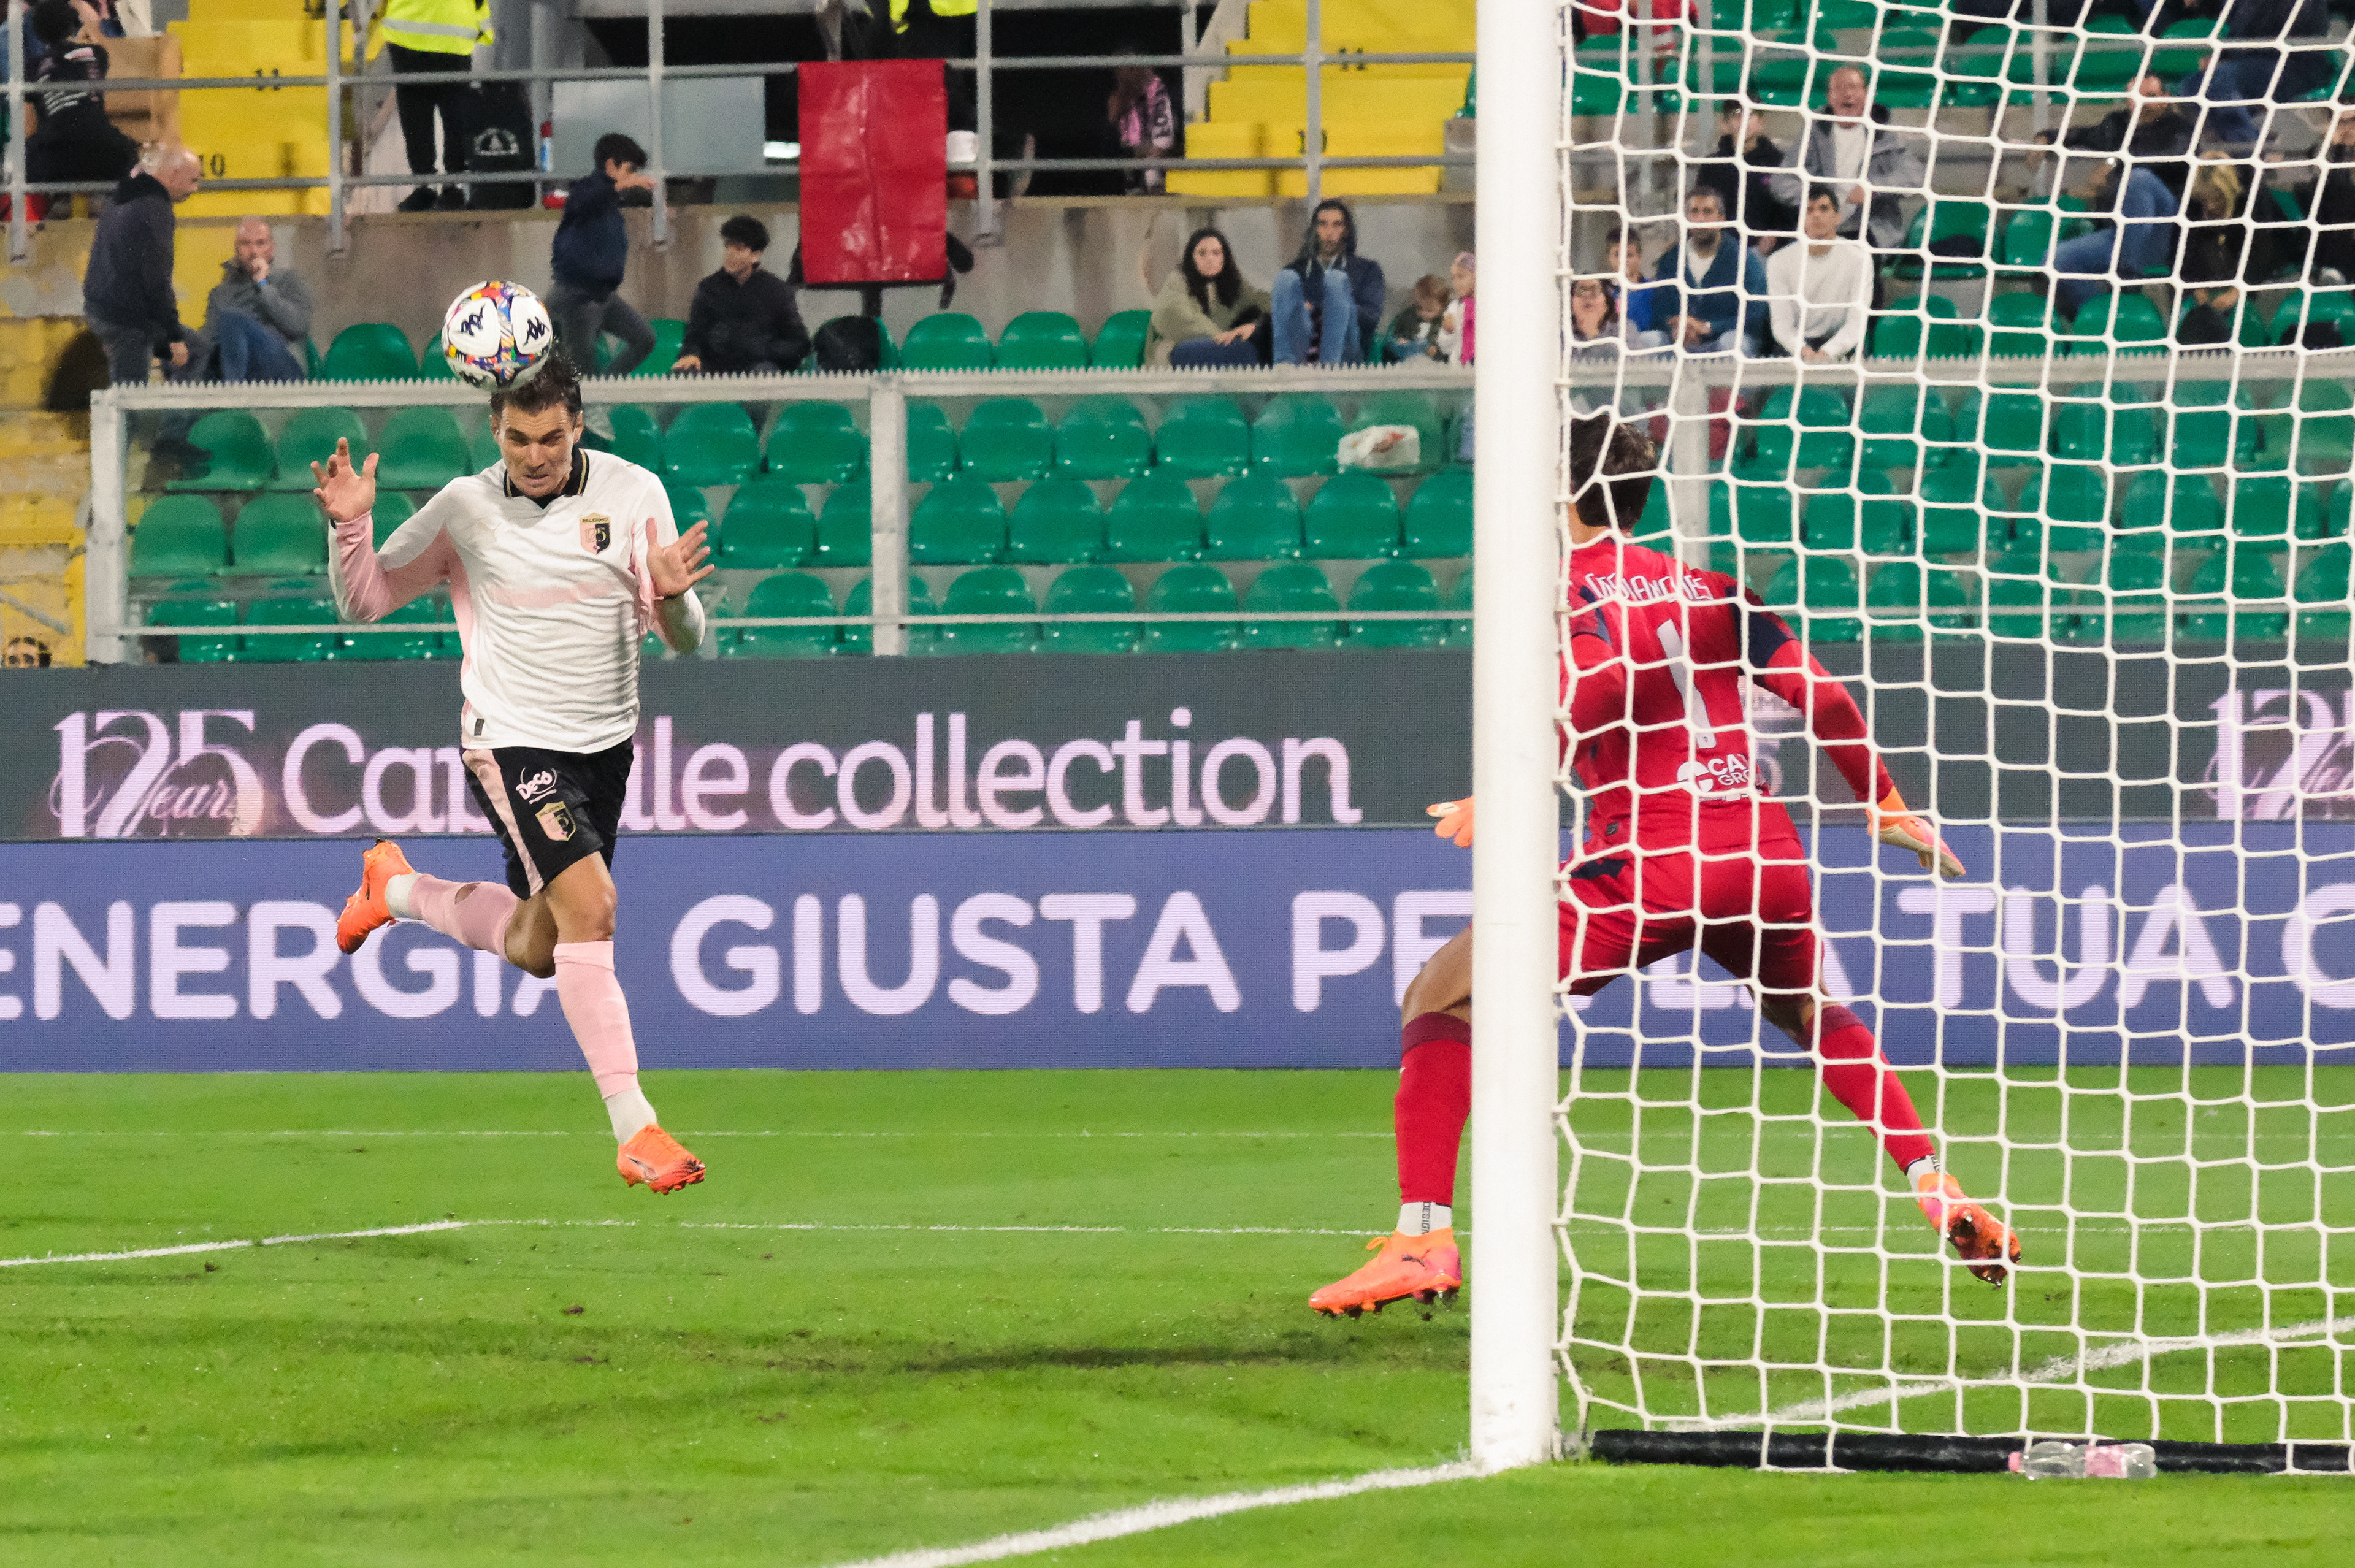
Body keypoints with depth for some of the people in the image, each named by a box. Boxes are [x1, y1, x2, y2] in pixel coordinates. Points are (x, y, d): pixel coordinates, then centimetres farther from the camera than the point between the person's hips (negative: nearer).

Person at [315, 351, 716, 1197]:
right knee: (590, 903, -24)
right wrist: (351, 527, -15)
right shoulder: (463, 510, -6)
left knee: (536, 951, 16)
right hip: (512, 740, -4)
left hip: (606, 745, 4)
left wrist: (672, 597, -28)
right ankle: (635, 1132, -23)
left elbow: (685, 640, -5)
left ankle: (397, 886, 44)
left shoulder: (633, 494, -4)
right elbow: (364, 602, 3)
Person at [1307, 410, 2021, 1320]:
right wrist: (1884, 803, 29)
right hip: (1762, 849, 6)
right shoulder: (1703, 584, 18)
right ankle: (1940, 1196, 25)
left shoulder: (1564, 583, 1)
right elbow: (1818, 693, 17)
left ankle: (1423, 1238, -13)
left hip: (1650, 856, -6)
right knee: (1815, 1015, 35)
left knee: (1442, 996, 1)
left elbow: (1601, 674, -21)